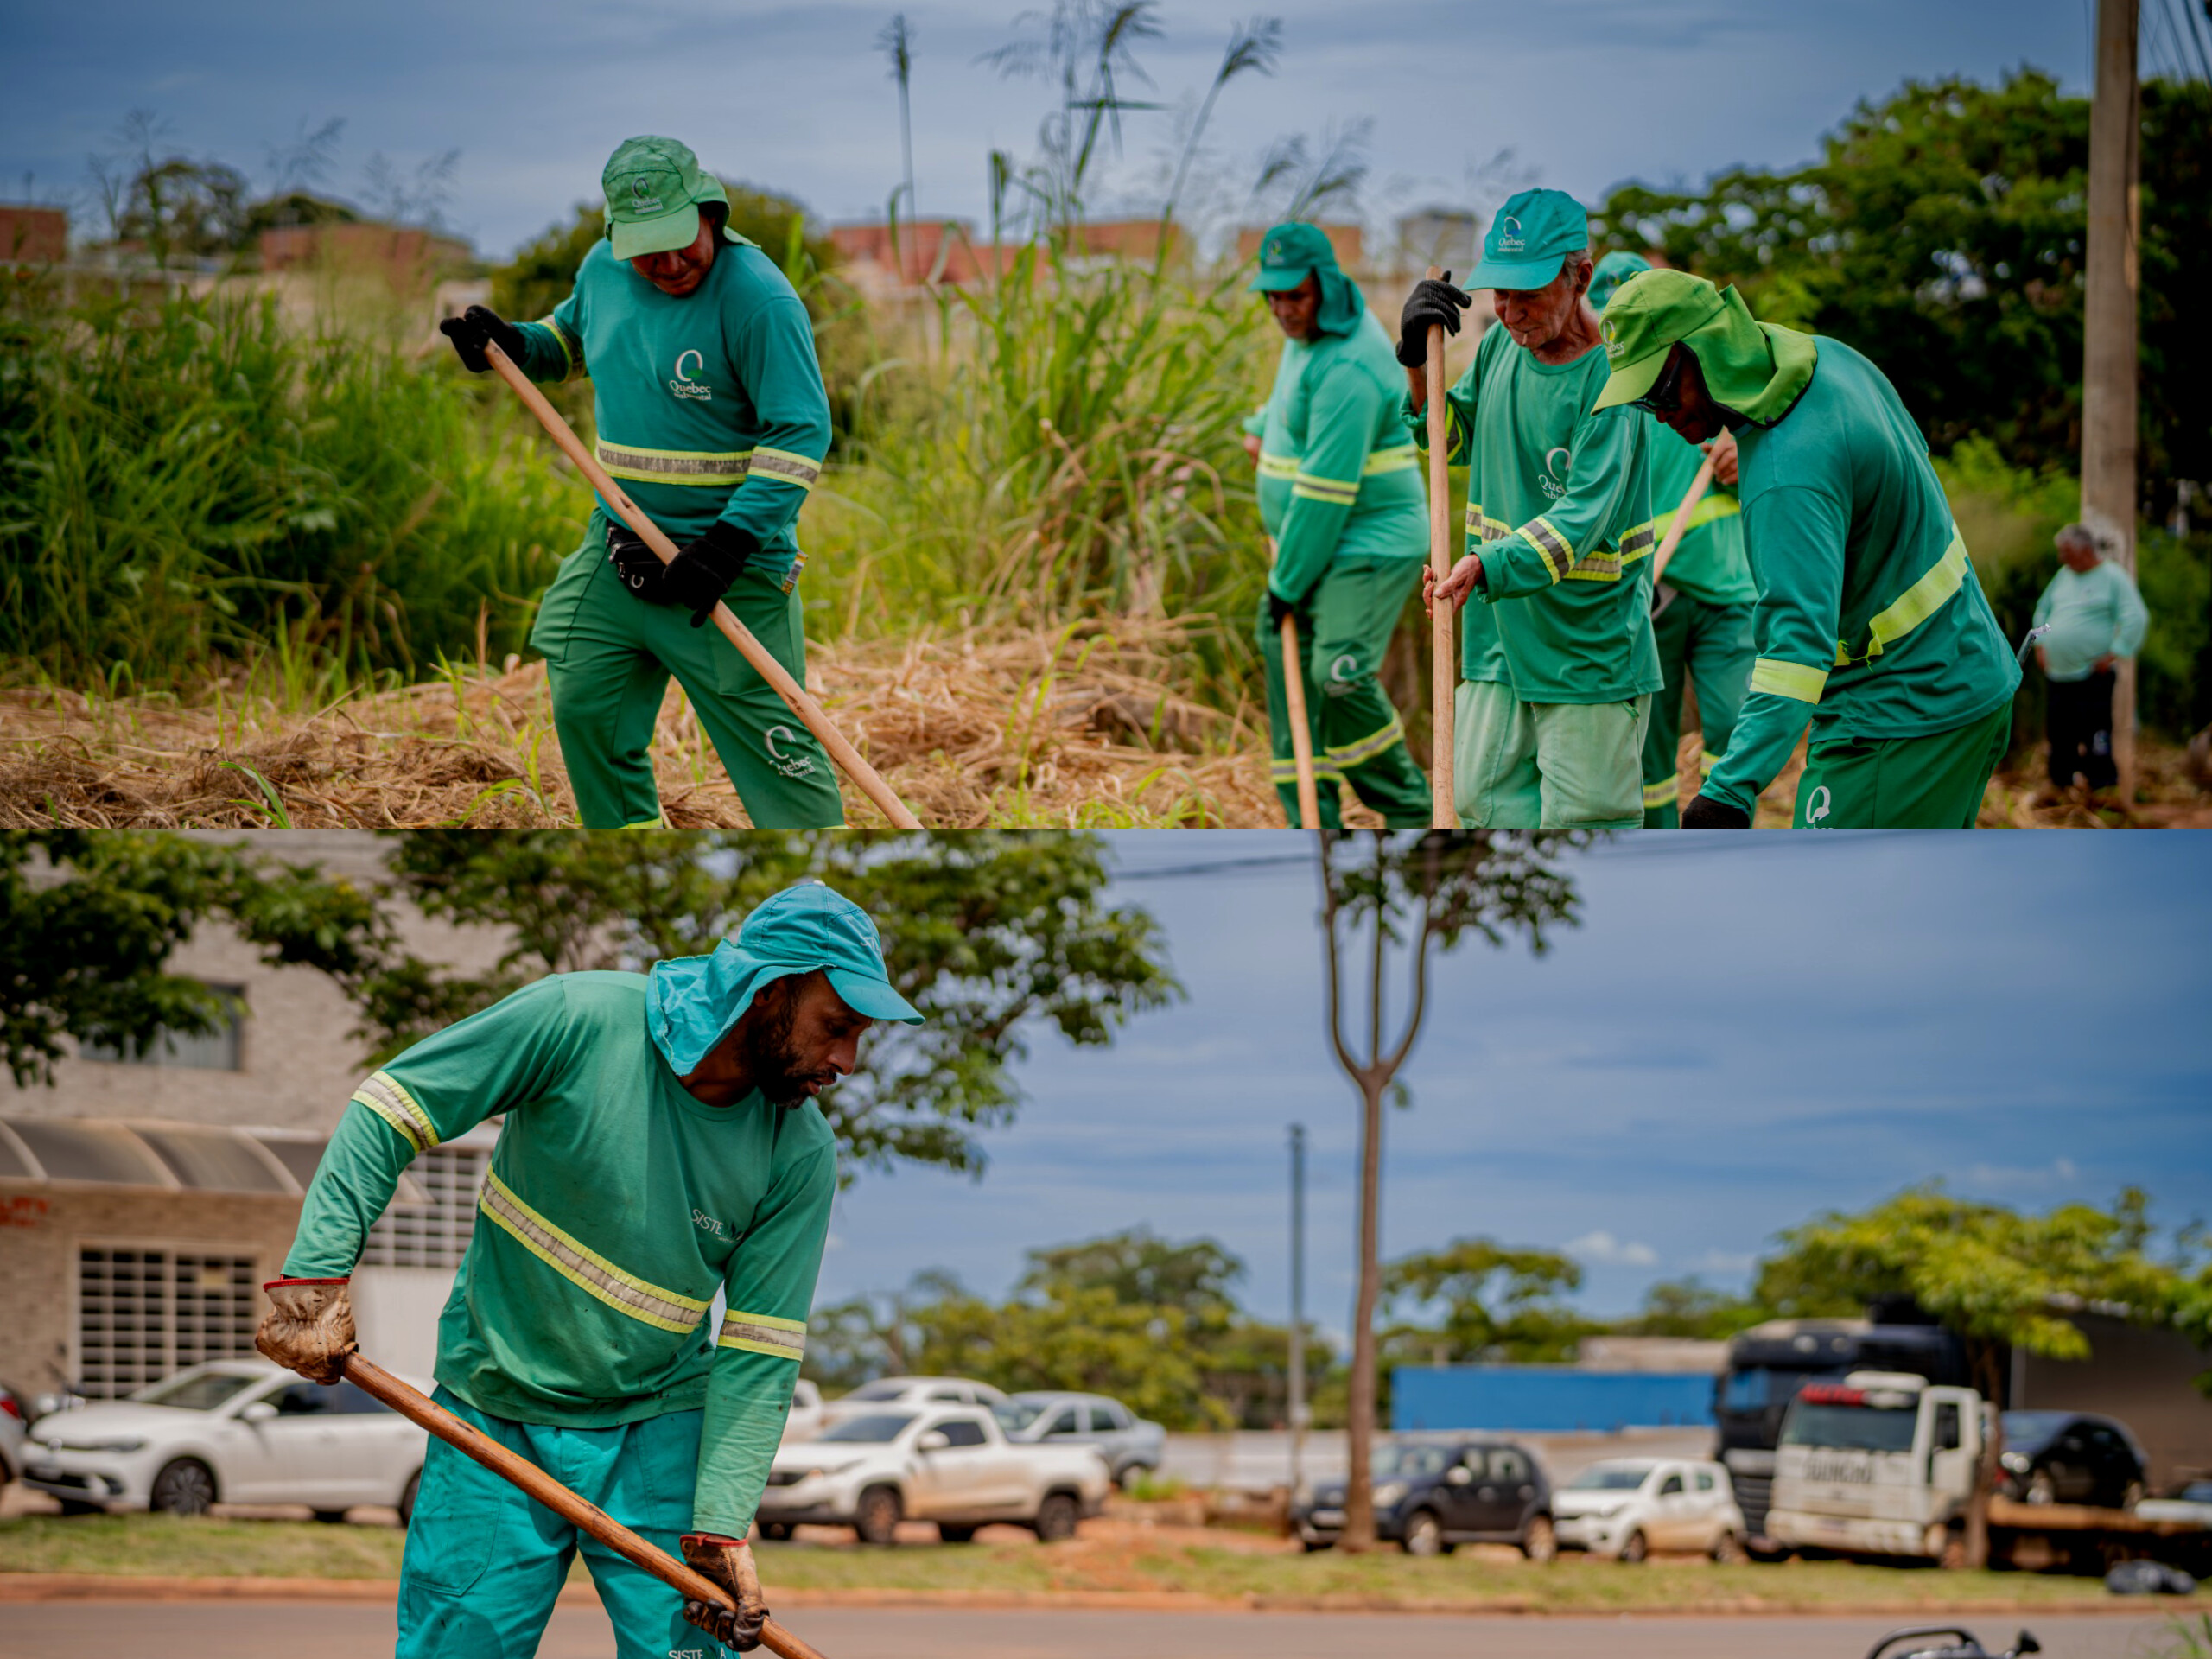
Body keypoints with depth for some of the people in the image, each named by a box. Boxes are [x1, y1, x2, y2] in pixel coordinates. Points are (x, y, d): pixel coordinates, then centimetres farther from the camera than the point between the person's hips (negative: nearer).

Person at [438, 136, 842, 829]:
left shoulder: (756, 297, -18)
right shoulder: (603, 270, 4)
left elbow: (800, 432, -19)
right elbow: (570, 339, 27)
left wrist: (728, 544, -26)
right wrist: (510, 343, 4)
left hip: (734, 562, -7)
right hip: (618, 546, 7)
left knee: (768, 737, -11)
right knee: (586, 708, 9)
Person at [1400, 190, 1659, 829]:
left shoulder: (1612, 380, -18)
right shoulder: (1501, 345, 5)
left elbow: (1581, 520, -26)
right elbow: (1450, 439, 20)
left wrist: (1488, 568, -41)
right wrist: (1419, 362, 2)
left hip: (1591, 650, -7)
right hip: (1498, 637, 7)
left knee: (1584, 824, -4)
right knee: (1485, 803, 9)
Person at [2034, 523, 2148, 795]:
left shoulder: (2112, 577, -5)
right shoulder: (2064, 575, 15)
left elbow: (2136, 619, -11)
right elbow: (2043, 609, 29)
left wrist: (2112, 655, -12)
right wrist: (2040, 645, 18)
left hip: (2092, 677, -7)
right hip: (2057, 675, 7)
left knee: (2095, 737, -10)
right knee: (2059, 734, 9)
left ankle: (2102, 786, -5)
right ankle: (2060, 783, 19)